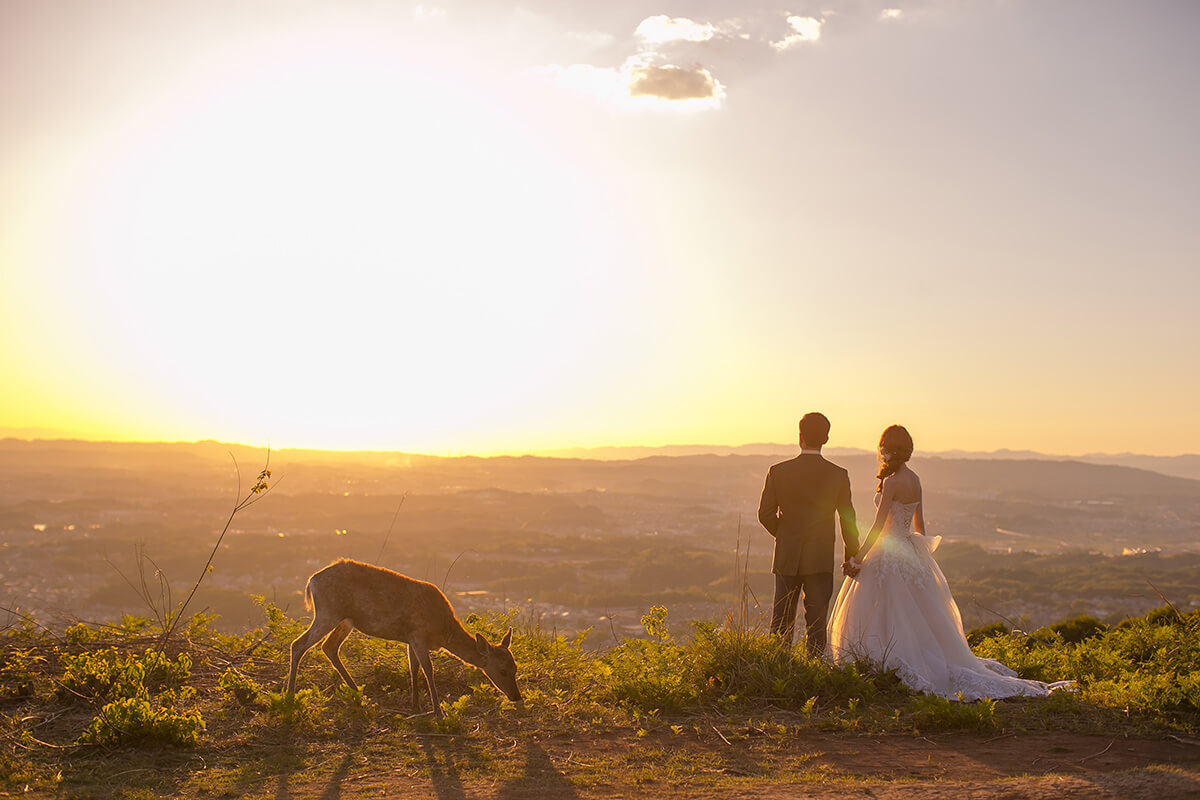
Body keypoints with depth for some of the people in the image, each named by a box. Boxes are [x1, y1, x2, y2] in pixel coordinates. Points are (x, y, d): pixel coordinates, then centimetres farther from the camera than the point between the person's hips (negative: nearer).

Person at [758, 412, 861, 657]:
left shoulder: (778, 471, -5)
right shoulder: (838, 475, -4)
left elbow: (765, 514, -1)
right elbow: (847, 520, 2)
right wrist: (851, 556, 14)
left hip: (787, 558, 0)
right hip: (821, 559, 0)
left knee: (782, 621, 10)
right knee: (816, 622, 4)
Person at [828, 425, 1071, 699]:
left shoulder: (892, 482, -16)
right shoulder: (914, 480, 9)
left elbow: (878, 527, -18)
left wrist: (858, 558, -13)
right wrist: (919, 550, 25)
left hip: (889, 554, -9)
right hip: (910, 553, 9)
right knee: (917, 622, 14)